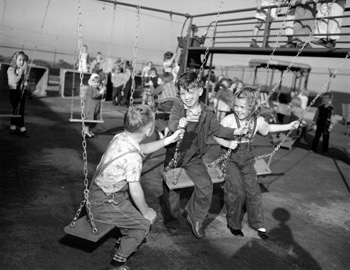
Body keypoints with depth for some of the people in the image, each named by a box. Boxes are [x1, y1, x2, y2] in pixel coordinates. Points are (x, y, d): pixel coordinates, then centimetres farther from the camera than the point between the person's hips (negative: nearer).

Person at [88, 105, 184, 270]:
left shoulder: (120, 137, -5)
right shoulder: (133, 157, -30)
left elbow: (143, 149, 14)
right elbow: (135, 190, -25)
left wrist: (169, 140, 14)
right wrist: (145, 212, -8)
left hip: (99, 192, 9)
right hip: (104, 204, -9)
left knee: (139, 206, 22)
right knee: (143, 224, 0)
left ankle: (122, 244, 38)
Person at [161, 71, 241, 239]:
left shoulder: (207, 114, -7)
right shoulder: (178, 106, -14)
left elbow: (219, 130, 7)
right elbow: (172, 125, -31)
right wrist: (184, 121, -53)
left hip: (194, 158, 1)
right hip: (174, 155, -1)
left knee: (205, 187, -13)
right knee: (171, 189, 9)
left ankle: (195, 217, 14)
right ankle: (171, 220, 36)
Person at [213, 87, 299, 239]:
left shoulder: (258, 121, -5)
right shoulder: (229, 119, -18)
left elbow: (268, 128, 17)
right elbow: (216, 136, -11)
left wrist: (289, 126, 19)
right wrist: (227, 143, -29)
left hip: (247, 159, 4)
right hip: (231, 159, -4)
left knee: (253, 191, 5)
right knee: (237, 192, -7)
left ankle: (258, 225, 21)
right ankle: (233, 224, 15)